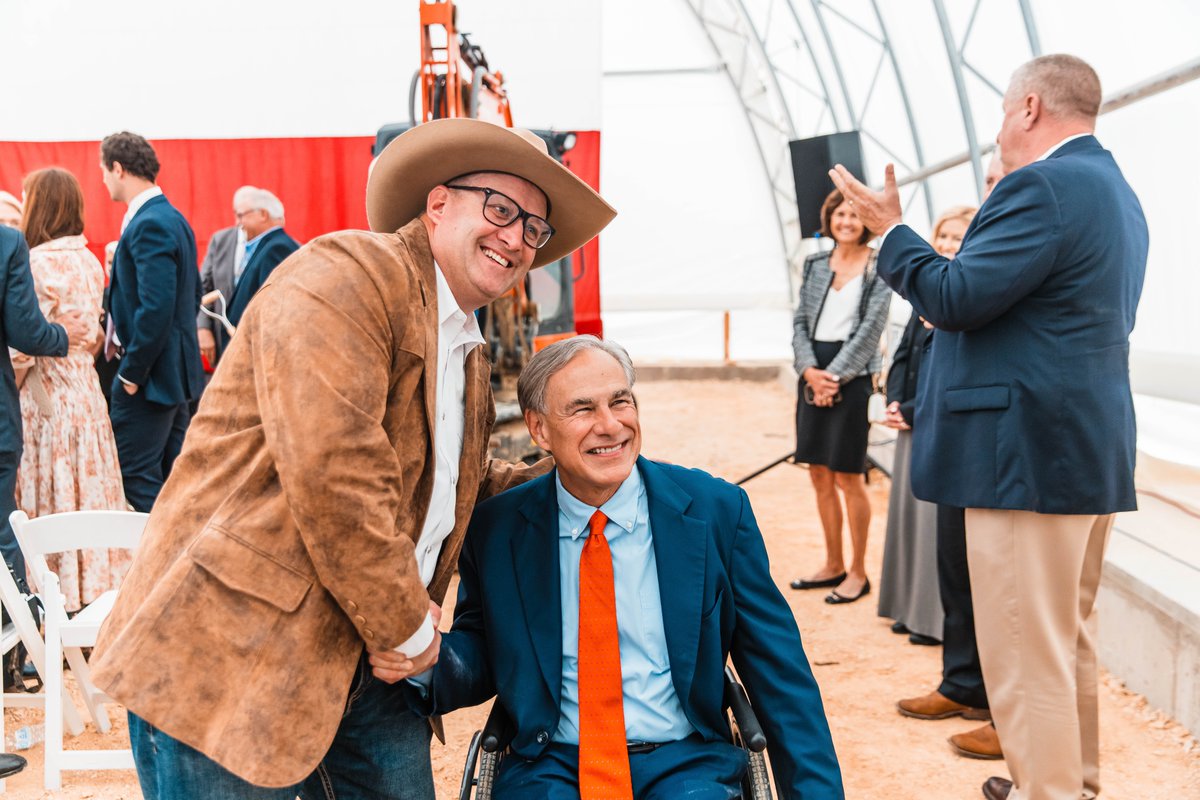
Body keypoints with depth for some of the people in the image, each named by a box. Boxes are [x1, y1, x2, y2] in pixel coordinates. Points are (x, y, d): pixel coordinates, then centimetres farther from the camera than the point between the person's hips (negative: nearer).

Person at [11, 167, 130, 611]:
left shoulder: (37, 263, -15)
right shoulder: (89, 262, 8)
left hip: (44, 397, -7)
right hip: (85, 390, 7)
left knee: (47, 501, 3)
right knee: (89, 494, 14)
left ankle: (58, 595, 11)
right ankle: (95, 586, 23)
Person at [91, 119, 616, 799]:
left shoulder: (470, 356, 17)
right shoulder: (346, 274, -14)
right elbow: (331, 473, -24)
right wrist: (409, 629, -13)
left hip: (367, 665, 9)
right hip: (234, 661, -8)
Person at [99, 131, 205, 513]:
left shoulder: (148, 225, -17)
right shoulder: (173, 218, 12)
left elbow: (156, 307, -24)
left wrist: (131, 372, -17)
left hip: (150, 375, -10)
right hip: (176, 366, 10)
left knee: (138, 481, -3)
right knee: (173, 479, 15)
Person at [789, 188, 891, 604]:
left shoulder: (879, 266, -3)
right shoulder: (815, 264, 11)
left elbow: (871, 328, -9)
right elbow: (800, 321, 8)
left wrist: (835, 375, -14)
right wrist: (810, 370, -7)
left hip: (851, 375, -5)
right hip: (813, 374, 5)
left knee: (847, 477, -2)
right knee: (819, 475, 9)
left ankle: (858, 573, 10)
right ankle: (833, 565, 22)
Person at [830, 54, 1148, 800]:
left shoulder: (1043, 186, -15)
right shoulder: (1115, 189, 17)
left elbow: (957, 299, -18)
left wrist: (891, 227, -5)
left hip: (1030, 452, -11)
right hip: (1091, 447, 11)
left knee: (1025, 653, -3)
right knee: (1068, 638, 21)